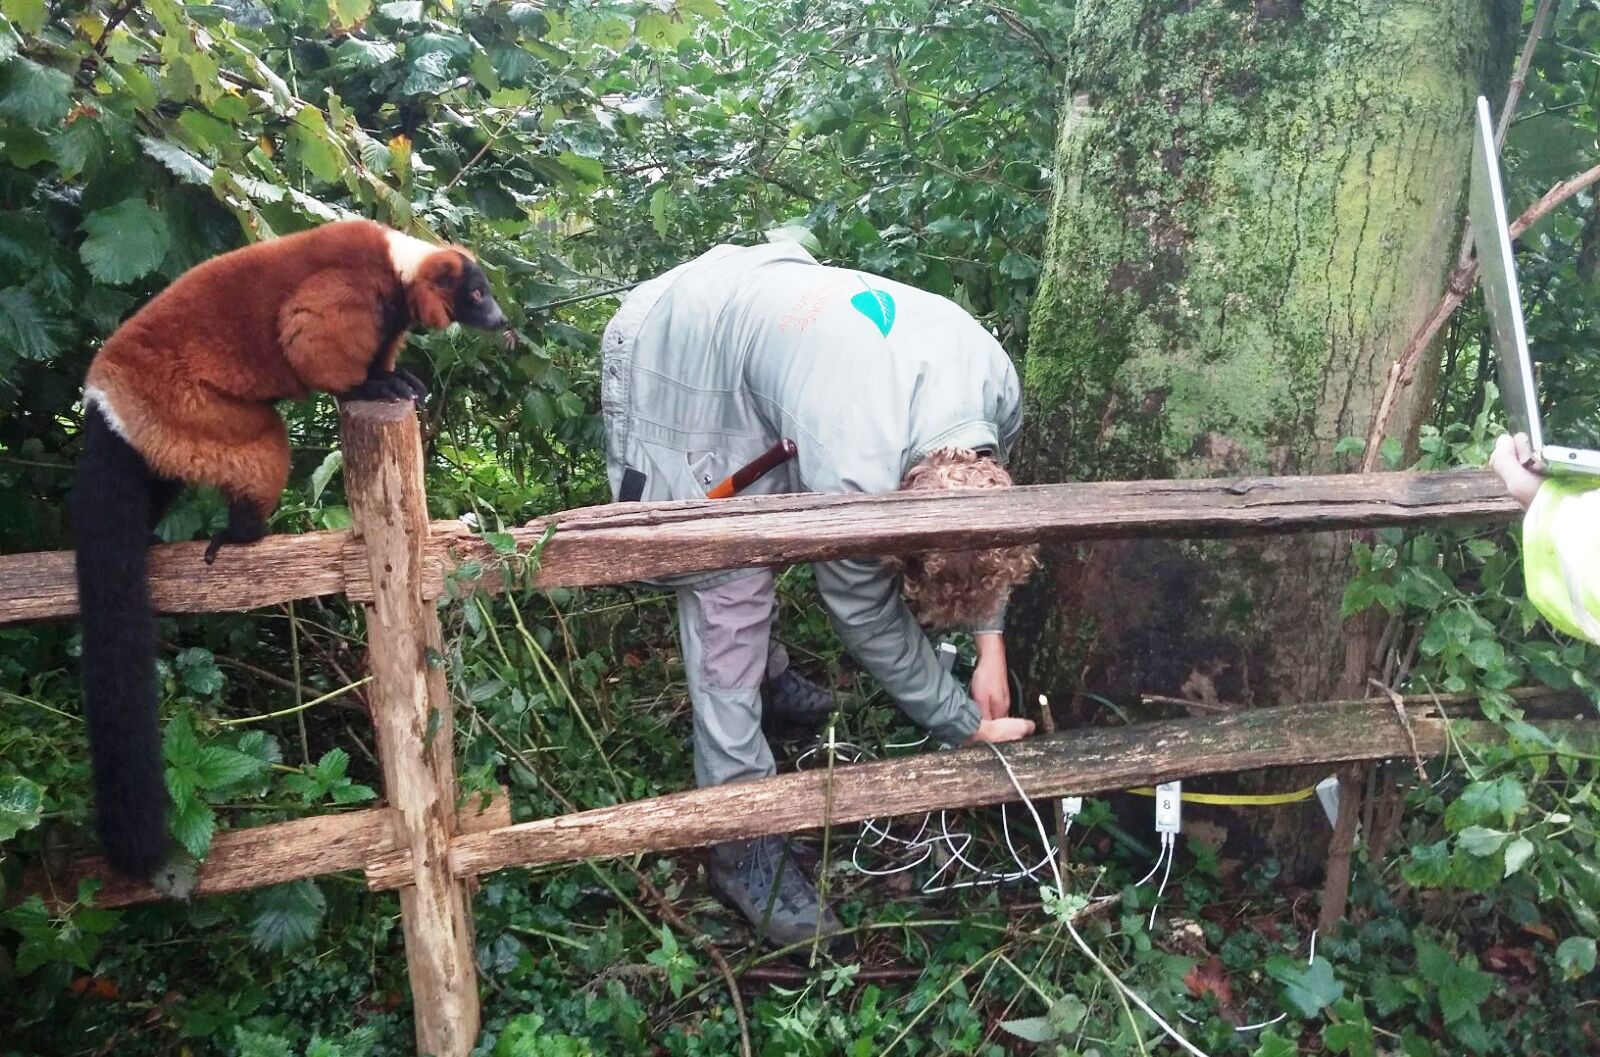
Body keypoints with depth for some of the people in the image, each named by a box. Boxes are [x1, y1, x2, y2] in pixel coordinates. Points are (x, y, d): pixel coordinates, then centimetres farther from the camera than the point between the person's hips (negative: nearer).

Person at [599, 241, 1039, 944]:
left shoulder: (1001, 389, -18)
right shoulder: (851, 470, -37)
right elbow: (868, 619, -20)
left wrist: (991, 642, 0)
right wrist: (969, 728, -9)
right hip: (672, 357, -7)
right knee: (730, 594, -10)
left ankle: (765, 676, 48)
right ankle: (741, 845, -1)